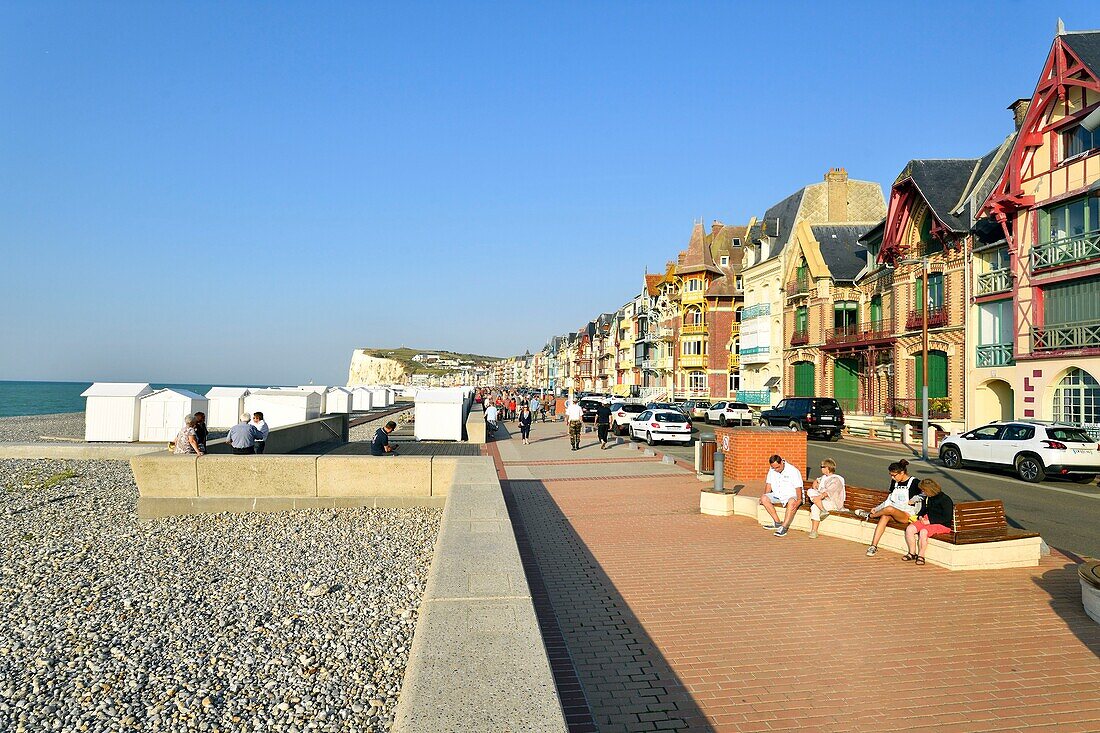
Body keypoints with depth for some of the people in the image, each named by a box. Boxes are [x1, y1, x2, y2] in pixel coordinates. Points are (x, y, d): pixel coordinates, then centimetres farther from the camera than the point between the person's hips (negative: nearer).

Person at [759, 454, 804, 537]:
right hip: (777, 495, 6)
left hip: (791, 495, -6)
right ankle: (777, 522, -14)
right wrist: (765, 496, -3)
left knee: (792, 502, -39)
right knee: (764, 498, -19)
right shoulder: (772, 470, 3)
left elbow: (798, 488, -17)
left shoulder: (793, 471, -14)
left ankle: (784, 527, -40)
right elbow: (769, 484, 11)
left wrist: (799, 500, -32)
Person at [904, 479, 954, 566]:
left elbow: (947, 518, -16)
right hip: (926, 520, 8)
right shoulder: (927, 498, 11)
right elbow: (923, 510, 27)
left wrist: (930, 521, -20)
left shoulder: (945, 499, -12)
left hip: (942, 524, -8)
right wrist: (920, 516, 2)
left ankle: (921, 555, -20)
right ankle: (912, 553, -4)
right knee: (909, 529, -15)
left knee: (923, 532, -34)